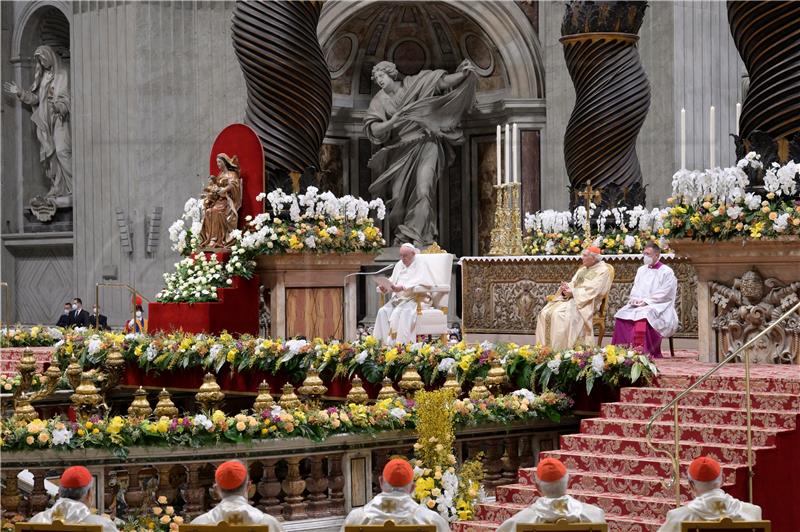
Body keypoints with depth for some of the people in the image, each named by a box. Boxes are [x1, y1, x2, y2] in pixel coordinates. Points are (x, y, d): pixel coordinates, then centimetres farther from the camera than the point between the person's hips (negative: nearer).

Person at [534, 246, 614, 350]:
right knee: (545, 313, -13)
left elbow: (592, 291, -15)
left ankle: (560, 349, -30)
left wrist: (572, 292, -18)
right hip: (571, 298, 8)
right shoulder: (583, 269, 22)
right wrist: (567, 287, -6)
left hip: (585, 303, -8)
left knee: (560, 314, -33)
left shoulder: (603, 270, -4)